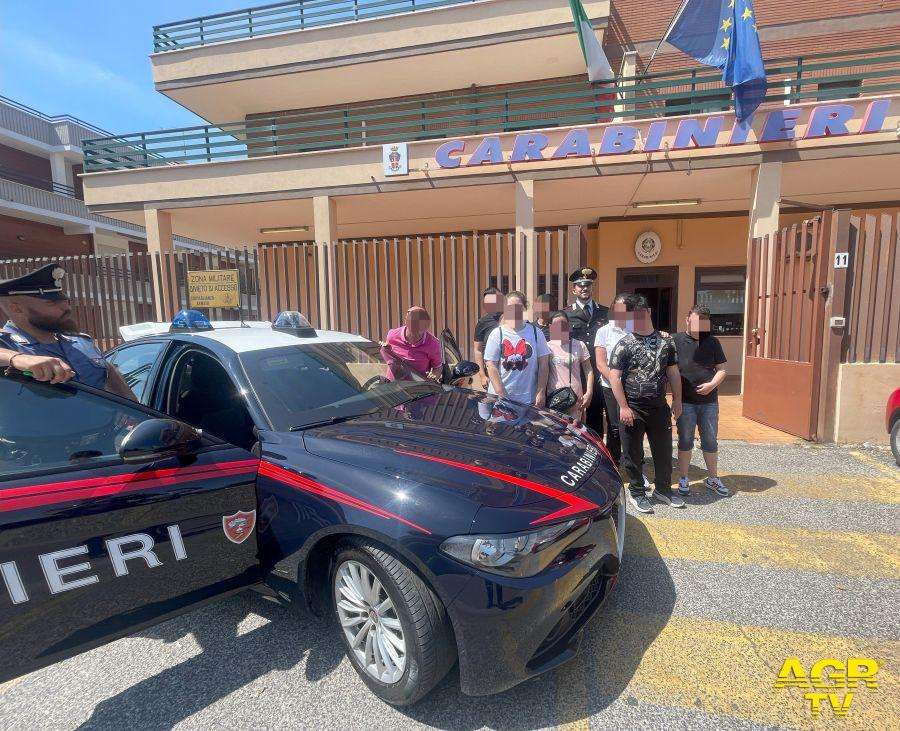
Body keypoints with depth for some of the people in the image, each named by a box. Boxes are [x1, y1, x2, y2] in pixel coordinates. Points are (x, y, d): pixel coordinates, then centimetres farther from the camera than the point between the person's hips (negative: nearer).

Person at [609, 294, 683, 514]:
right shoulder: (624, 344, -7)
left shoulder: (666, 341, 6)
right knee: (633, 453, 7)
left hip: (659, 406, 4)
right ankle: (637, 492, 24)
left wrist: (677, 400, 9)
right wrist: (623, 407, -15)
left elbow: (673, 372, 12)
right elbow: (614, 376, -11)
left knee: (664, 449, 14)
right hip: (632, 408, -3)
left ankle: (663, 488, 34)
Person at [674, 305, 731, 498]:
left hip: (709, 401, 3)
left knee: (711, 442, 13)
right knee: (685, 442, 8)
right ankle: (683, 479, 21)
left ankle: (713, 479, 30)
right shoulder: (676, 340, -5)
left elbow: (722, 369, 6)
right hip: (685, 401, -2)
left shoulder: (712, 342, 3)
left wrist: (712, 384, -12)